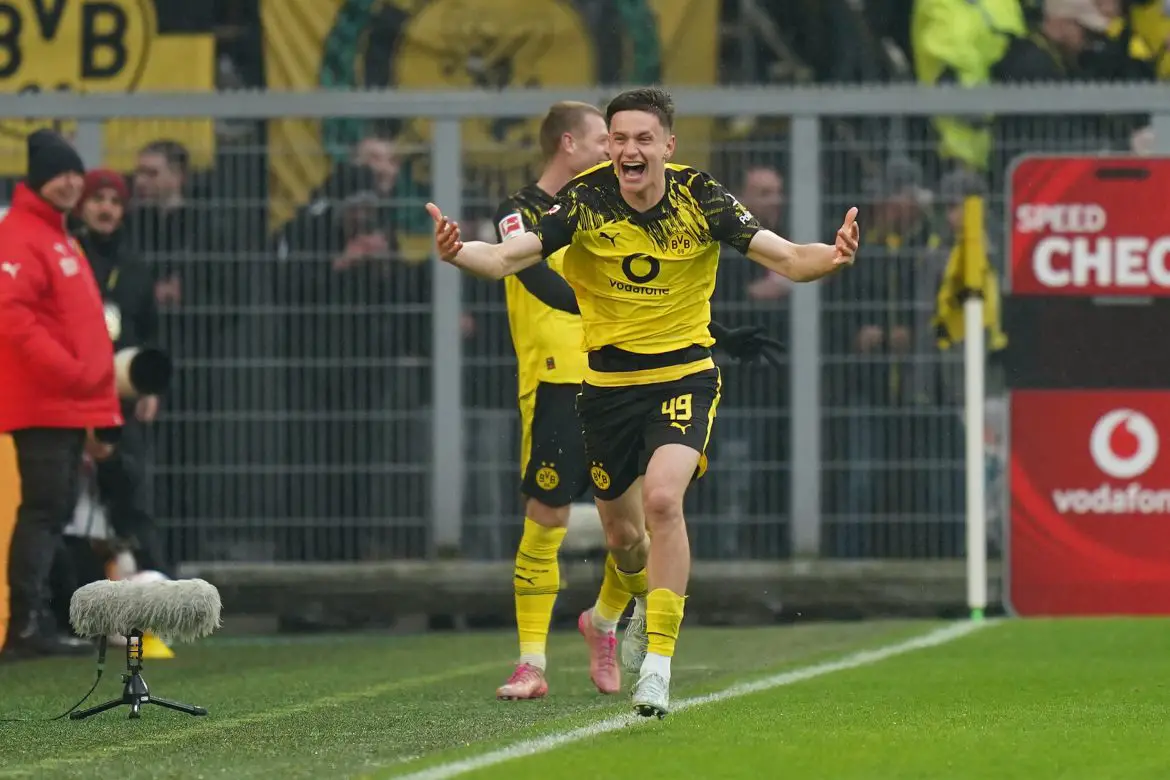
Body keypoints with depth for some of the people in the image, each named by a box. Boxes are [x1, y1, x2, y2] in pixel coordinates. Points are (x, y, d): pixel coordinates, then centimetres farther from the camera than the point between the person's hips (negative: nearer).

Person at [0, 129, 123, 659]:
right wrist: (69, 372, -25)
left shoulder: (61, 239, 21)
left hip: (73, 408, 10)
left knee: (55, 514, 9)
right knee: (43, 510, -12)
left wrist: (102, 415, 21)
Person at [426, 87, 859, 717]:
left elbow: (787, 259, -14)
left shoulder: (702, 199, -13)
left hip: (684, 375, -2)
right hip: (607, 379, 2)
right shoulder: (585, 201, -12)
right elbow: (507, 258, -20)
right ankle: (648, 605, 49)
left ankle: (658, 662, -22)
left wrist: (831, 257, -36)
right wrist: (458, 254, -41)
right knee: (622, 535, 12)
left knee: (662, 498, -26)